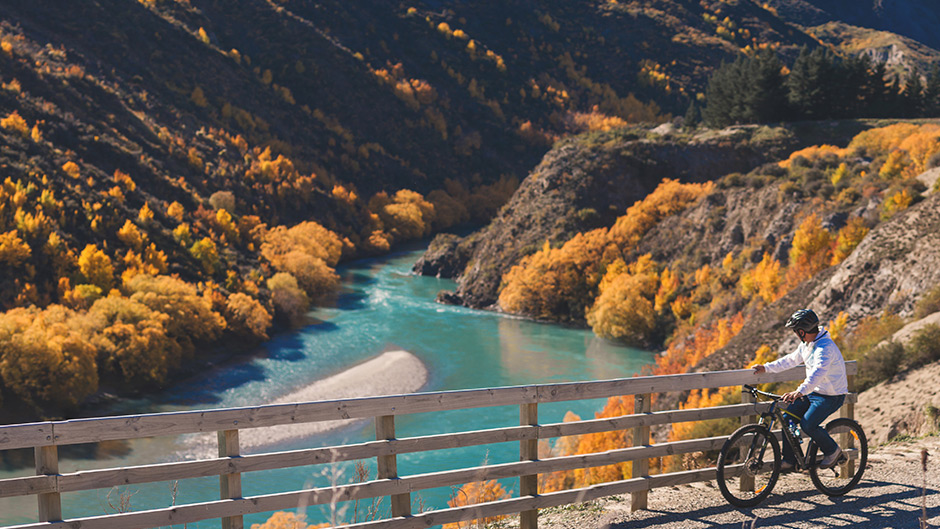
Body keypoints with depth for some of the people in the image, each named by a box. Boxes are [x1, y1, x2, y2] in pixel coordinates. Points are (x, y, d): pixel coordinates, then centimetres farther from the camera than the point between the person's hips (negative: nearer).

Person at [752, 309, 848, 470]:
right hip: (814, 392, 9)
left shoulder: (825, 348, -28)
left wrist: (799, 392, -56)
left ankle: (832, 450, 4)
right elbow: (791, 360, 17)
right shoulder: (806, 344, 3)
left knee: (807, 424, -22)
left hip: (831, 396, -9)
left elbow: (818, 372, -43)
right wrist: (766, 368, 11)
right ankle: (789, 459, 6)